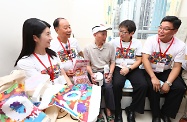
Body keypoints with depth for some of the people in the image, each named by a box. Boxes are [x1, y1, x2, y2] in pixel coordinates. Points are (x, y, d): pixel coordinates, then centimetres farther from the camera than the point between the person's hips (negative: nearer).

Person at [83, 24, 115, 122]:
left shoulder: (110, 47, 3)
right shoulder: (88, 48, -1)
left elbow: (112, 62, 5)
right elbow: (87, 64, 0)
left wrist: (110, 73, -10)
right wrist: (91, 75, -15)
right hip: (94, 72, -1)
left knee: (108, 87, -25)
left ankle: (109, 111, -3)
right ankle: (99, 113, -4)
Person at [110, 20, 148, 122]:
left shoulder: (137, 43, 3)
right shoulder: (114, 42, 2)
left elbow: (139, 60, 1)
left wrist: (128, 69, -13)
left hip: (133, 68, 2)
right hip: (118, 67, -1)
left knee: (143, 85, -23)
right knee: (117, 84, -30)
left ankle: (131, 109, 2)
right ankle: (117, 111, -4)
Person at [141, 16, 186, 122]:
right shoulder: (151, 40, -13)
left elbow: (176, 67, -8)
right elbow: (145, 59, -20)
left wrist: (168, 83, -22)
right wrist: (153, 77, -30)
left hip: (166, 71, 2)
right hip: (149, 70, -2)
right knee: (154, 86, -28)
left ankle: (165, 113, 6)